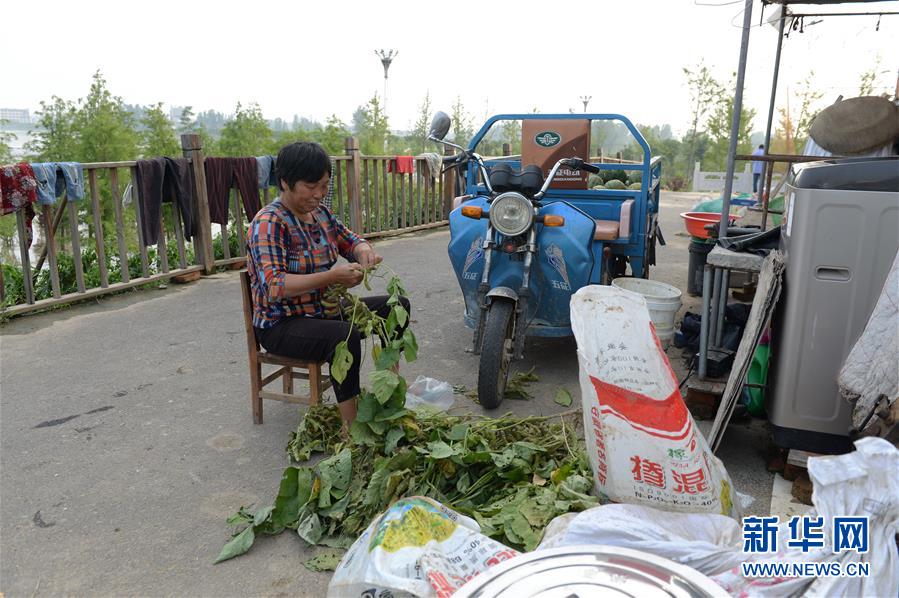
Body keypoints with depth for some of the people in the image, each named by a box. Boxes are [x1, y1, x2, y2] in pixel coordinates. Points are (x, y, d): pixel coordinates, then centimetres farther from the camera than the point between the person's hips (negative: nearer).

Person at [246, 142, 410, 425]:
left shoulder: (320, 213, 5)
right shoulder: (268, 223, -20)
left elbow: (350, 240, 16)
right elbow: (273, 287, -29)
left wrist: (364, 250, -11)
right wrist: (331, 277, -38)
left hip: (325, 310, 9)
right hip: (282, 326, -8)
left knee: (398, 305, 3)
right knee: (345, 335, -37)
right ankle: (352, 427, -27)